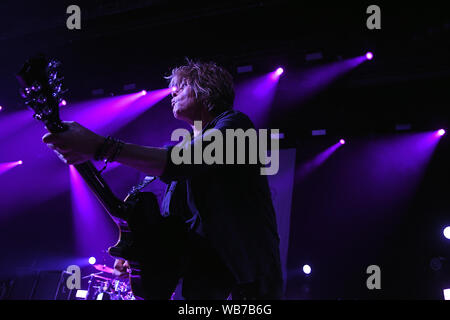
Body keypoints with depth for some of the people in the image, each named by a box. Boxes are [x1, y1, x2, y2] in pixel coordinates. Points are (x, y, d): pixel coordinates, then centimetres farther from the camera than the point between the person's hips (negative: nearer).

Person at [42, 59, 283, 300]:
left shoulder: (234, 124, -3)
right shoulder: (187, 145, 23)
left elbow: (182, 163, -24)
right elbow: (169, 216, 22)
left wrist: (102, 147, -33)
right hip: (202, 269, 7)